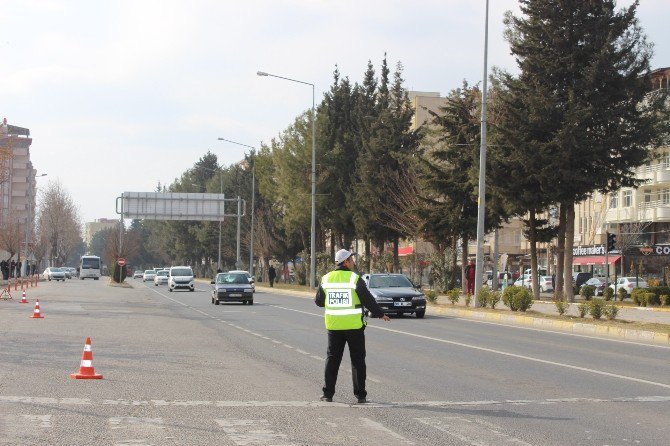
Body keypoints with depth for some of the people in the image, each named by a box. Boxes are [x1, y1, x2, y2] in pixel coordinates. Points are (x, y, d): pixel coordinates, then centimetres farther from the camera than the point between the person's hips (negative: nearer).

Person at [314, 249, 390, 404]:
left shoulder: (326, 279, 1)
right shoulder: (355, 279, -11)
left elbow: (318, 301, 10)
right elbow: (368, 300, -8)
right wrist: (381, 314, 6)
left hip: (333, 325, 3)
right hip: (354, 326, -3)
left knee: (332, 359, 12)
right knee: (357, 360, 5)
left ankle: (328, 393, 10)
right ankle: (360, 395, 4)